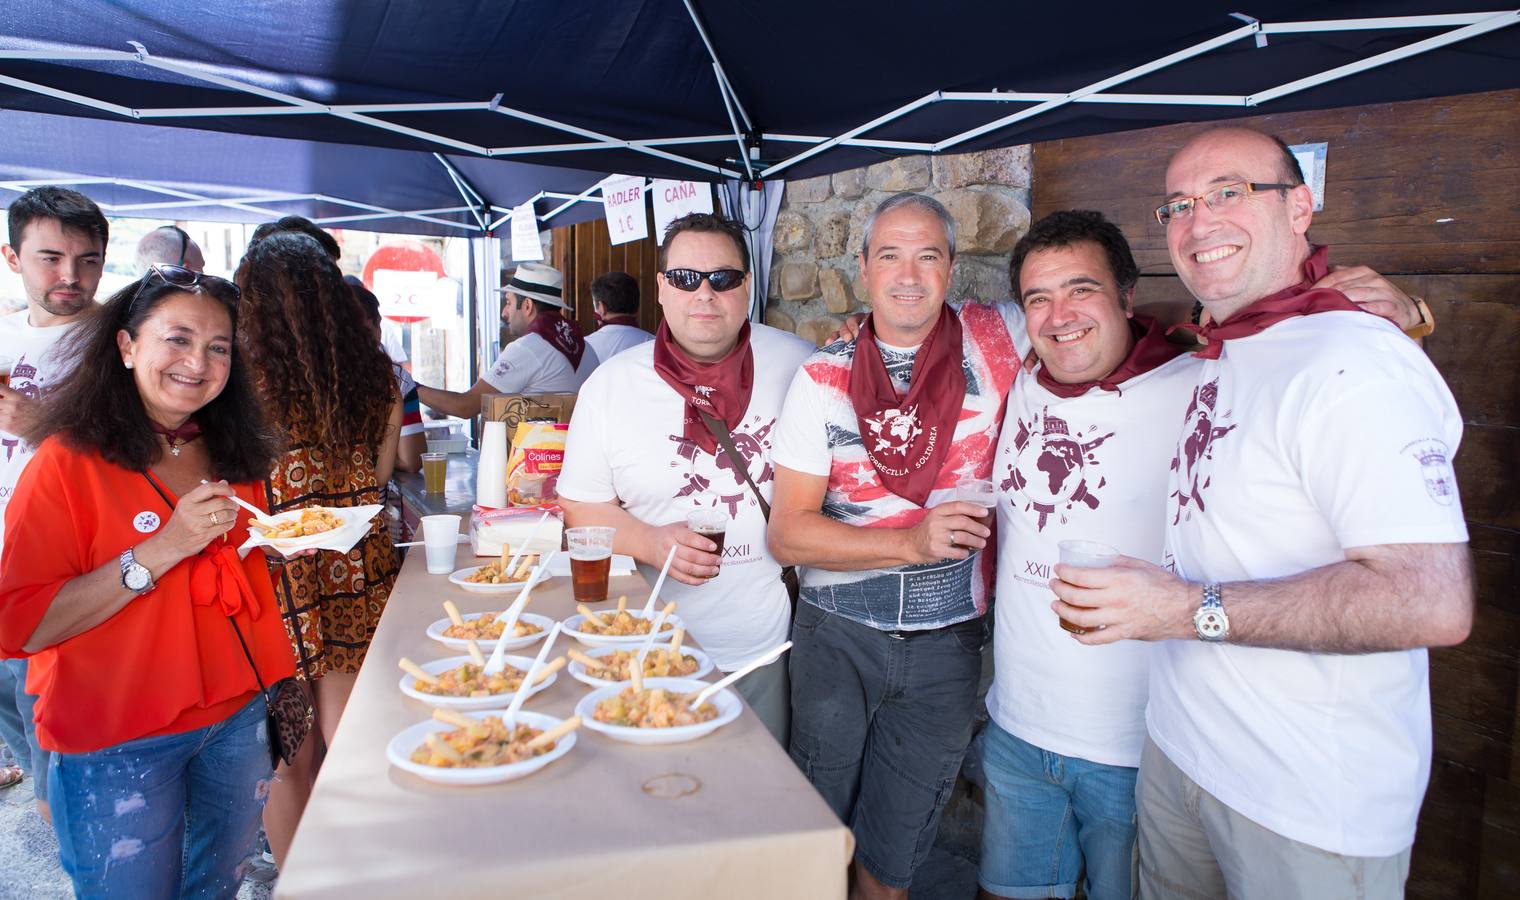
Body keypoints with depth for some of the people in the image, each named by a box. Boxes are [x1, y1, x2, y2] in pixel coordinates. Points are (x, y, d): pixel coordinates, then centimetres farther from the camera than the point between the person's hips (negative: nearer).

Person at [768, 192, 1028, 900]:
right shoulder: (824, 377, -6)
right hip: (836, 632, 0)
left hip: (948, 641, 1)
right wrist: (913, 542, -20)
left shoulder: (993, 340, -6)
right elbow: (787, 534, -10)